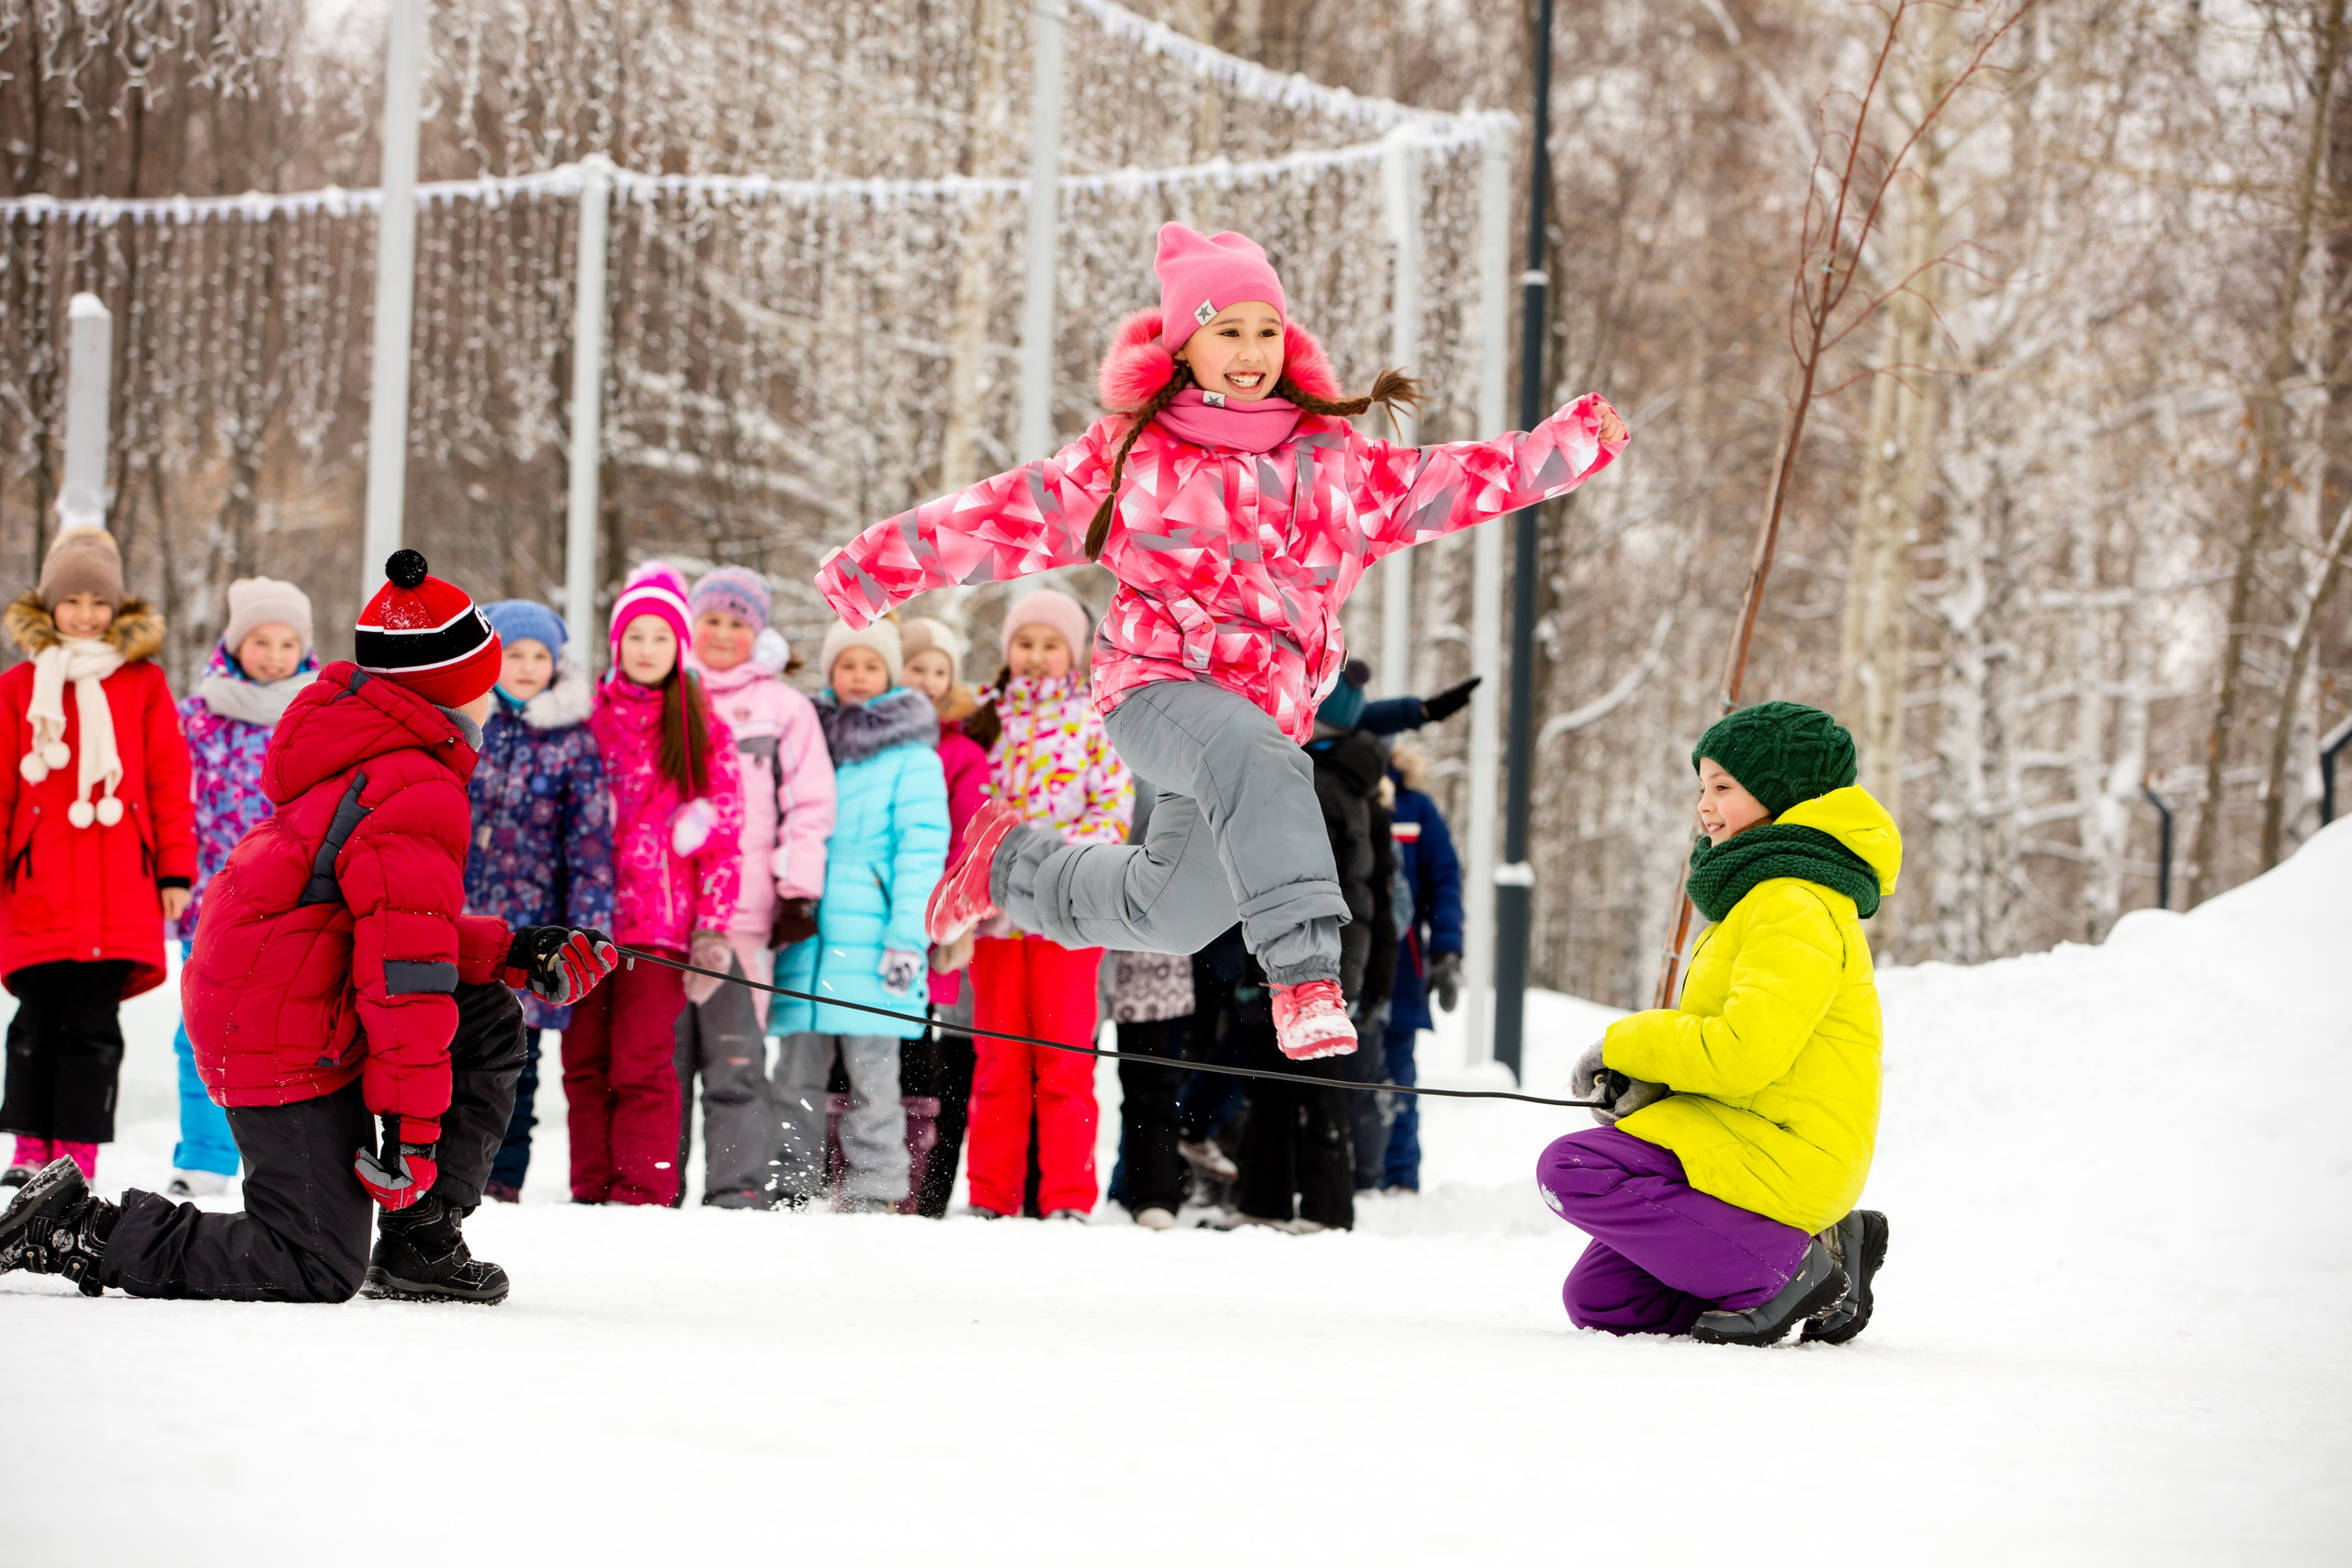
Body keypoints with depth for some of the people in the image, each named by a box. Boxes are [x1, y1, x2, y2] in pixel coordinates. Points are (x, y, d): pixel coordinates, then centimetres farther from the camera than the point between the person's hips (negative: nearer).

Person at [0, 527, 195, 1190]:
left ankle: (79, 1148, 5)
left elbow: (170, 782, 7)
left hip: (120, 895, 0)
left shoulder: (143, 683, 7)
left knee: (93, 1024, 0)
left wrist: (175, 869, 4)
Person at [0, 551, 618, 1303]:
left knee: (488, 1026, 17)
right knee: (318, 1271, -9)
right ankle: (80, 1232, -6)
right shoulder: (418, 795, -19)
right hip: (290, 1049, -10)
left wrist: (516, 954, 16)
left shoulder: (366, 754, 12)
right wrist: (410, 1127, -19)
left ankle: (420, 1242, 14)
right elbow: (404, 970, -21)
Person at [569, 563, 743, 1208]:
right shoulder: (587, 715, 12)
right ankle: (592, 1193, 8)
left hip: (660, 916, -2)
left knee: (641, 1059, -10)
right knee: (585, 1058, 1)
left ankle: (643, 1193, -6)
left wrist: (713, 926, -3)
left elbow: (723, 834, 6)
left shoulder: (702, 729, 7)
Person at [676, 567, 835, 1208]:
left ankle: (739, 1189, -9)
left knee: (735, 1057, -9)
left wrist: (798, 892, -2)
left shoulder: (782, 707, 10)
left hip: (741, 908, -3)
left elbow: (810, 805, 6)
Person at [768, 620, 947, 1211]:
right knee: (796, 1075, 4)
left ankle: (874, 1195, 0)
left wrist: (907, 936, -13)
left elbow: (922, 848, -3)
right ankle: (791, 1192, 9)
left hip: (871, 938, -4)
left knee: (871, 1075, -3)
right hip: (805, 939, 4)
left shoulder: (910, 755, 2)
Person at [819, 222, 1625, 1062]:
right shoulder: (1128, 455, 4)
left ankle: (1015, 866, 40)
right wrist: (881, 561, 0)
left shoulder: (1328, 458, 11)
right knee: (1252, 757, -38)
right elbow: (1013, 518, 5)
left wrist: (1574, 441, -3)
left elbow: (1439, 486, 8)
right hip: (1156, 686, -5)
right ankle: (1303, 972, -47)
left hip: (1266, 704, 5)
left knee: (1172, 915, 13)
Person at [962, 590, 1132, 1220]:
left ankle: (1067, 1198, -2)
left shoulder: (1096, 720, 5)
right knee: (998, 1058, 3)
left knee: (1064, 1059, -4)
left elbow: (1116, 811, -2)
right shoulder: (984, 717, 13)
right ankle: (991, 1200, 7)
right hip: (995, 909, 3)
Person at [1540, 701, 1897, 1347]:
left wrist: (1625, 1046, -11)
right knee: (1596, 1297, 6)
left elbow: (1746, 1050, -25)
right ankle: (1817, 1251, 5)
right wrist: (1642, 1078, 3)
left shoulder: (1795, 907, -15)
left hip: (1781, 1155, -11)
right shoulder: (1762, 894, 21)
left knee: (1571, 1169, -22)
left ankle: (1781, 1270, -19)